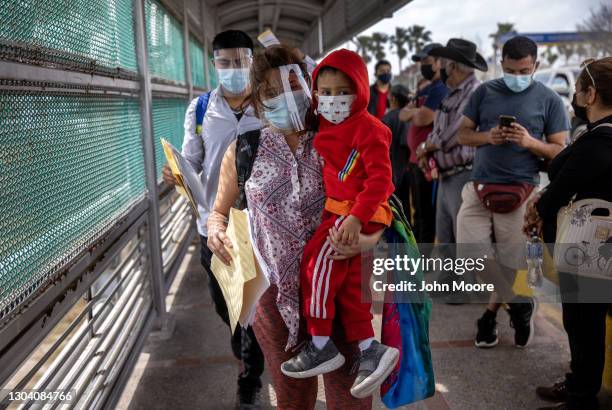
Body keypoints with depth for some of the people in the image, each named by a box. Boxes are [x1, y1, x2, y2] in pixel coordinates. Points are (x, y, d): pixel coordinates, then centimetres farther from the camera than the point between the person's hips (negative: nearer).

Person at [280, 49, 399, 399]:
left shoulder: (367, 128, -15)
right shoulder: (327, 126, 10)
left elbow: (380, 178, -22)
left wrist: (357, 217, -29)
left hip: (360, 212, -9)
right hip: (340, 210, 9)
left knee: (318, 263, -14)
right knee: (348, 284, 10)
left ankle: (321, 346, -3)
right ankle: (370, 350, 16)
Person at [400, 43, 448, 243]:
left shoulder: (440, 89, -13)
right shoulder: (426, 90, 19)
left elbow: (422, 119, -21)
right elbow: (403, 115, 14)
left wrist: (412, 112, 0)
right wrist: (416, 111, -6)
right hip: (417, 159, 10)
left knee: (427, 215, -4)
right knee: (419, 213, 17)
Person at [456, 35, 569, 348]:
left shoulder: (549, 99, 1)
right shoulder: (484, 92, 7)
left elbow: (560, 151, 1)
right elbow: (463, 134, 9)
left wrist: (530, 142, -18)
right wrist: (487, 137, -11)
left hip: (519, 192, -2)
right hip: (479, 189, 3)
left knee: (511, 263, 2)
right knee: (470, 254, -4)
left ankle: (492, 311, 32)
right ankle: (520, 304, 19)